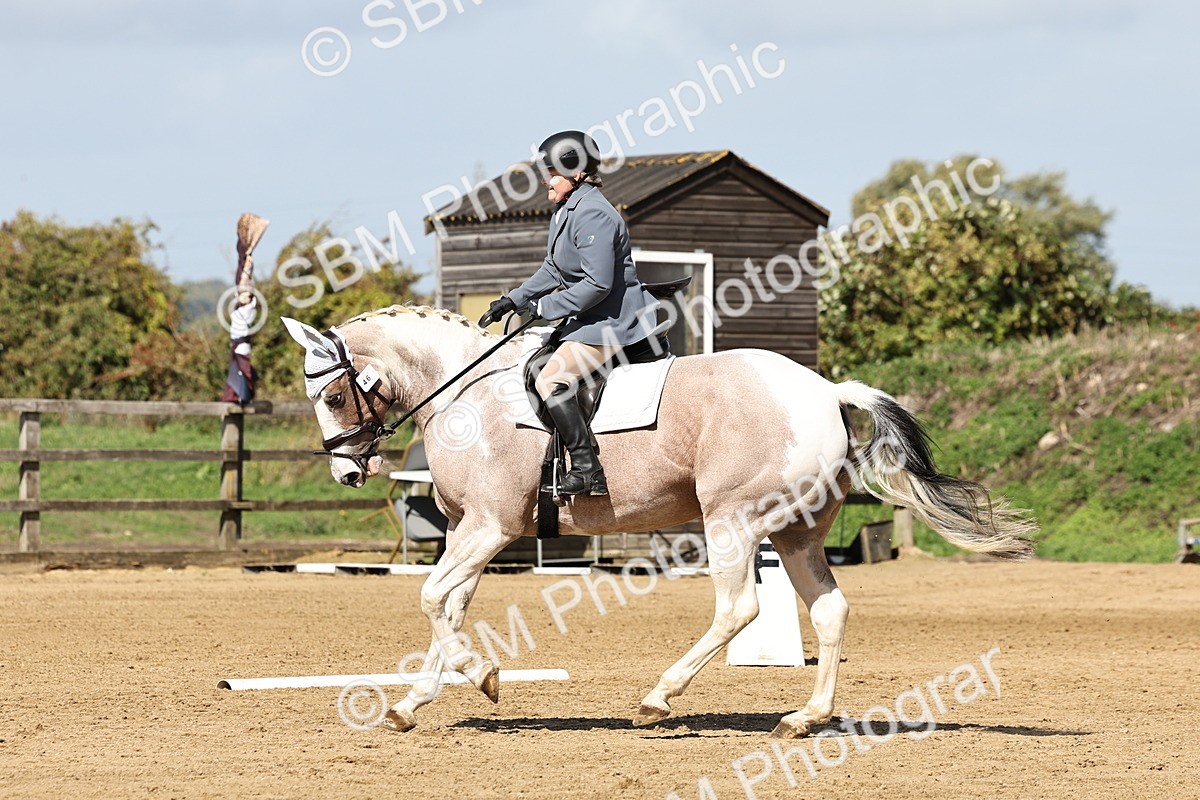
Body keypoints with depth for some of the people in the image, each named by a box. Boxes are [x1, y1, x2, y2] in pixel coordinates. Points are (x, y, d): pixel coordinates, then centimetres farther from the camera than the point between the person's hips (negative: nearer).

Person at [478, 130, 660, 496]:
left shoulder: (592, 214, -21)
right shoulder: (565, 210, 12)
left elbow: (598, 283, -26)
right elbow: (553, 269, 23)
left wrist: (546, 308, -19)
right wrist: (514, 300, 13)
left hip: (613, 321, -11)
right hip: (591, 317, 11)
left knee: (551, 380, -23)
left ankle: (587, 470, -25)